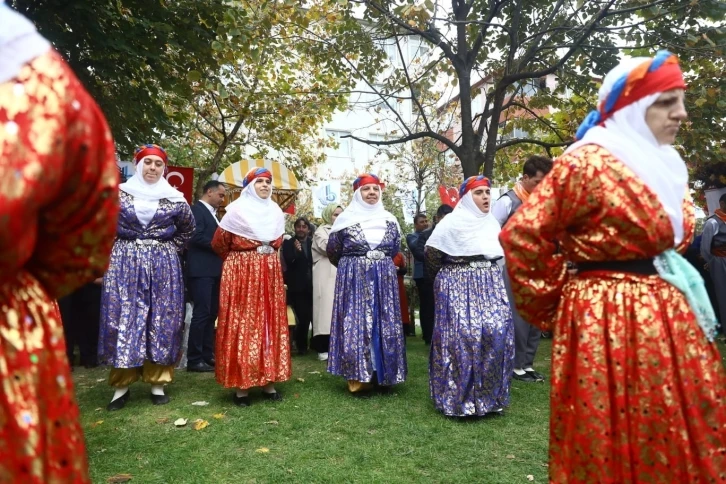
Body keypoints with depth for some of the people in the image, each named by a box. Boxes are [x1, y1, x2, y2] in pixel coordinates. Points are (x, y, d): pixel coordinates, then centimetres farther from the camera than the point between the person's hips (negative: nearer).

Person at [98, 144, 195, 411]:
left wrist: (170, 249, 8)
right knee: (123, 319, 0)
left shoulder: (174, 199, 3)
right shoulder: (119, 193, 2)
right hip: (125, 264, 0)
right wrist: (112, 248, 7)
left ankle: (157, 383, 12)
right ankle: (121, 385, 9)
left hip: (163, 266, 1)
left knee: (161, 321, 2)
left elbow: (188, 228, 17)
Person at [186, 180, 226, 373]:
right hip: (201, 270, -9)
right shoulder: (196, 209, -8)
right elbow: (197, 237, -19)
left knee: (211, 314, 10)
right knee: (201, 313, -8)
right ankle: (194, 360, -1)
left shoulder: (212, 213, 20)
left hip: (213, 270, 9)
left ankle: (208, 355, 17)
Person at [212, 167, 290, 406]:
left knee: (270, 323, 5)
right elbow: (219, 242, 0)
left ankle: (268, 382, 12)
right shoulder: (237, 209, -5)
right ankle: (241, 385, 1)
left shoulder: (275, 212, 12)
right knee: (243, 324, -4)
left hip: (270, 273, 6)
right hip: (241, 272, -5)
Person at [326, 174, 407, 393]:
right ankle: (359, 376, 5)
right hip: (354, 280, -3)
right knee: (356, 325, -3)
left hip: (384, 279, 3)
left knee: (385, 325, 4)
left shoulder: (390, 220, 7)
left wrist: (382, 265, 13)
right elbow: (332, 251, 6)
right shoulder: (345, 219, -1)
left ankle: (383, 374, 16)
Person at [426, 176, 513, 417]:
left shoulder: (492, 222, 13)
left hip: (490, 284, 6)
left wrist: (487, 274, 15)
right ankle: (458, 398, 6)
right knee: (462, 336, -9)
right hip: (459, 286, -6)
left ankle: (490, 395, 13)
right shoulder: (452, 222, -6)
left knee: (498, 332, -3)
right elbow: (431, 253, -4)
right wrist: (447, 277, 4)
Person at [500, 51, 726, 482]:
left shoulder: (667, 166, 12)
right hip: (607, 324, -8)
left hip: (671, 318, 8)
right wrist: (555, 307, -7)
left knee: (684, 445, 17)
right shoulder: (585, 164, -15)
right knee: (612, 447, 6)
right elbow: (521, 237, -16)